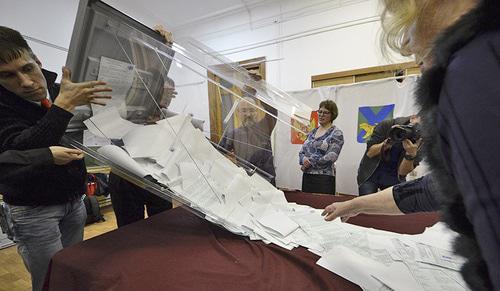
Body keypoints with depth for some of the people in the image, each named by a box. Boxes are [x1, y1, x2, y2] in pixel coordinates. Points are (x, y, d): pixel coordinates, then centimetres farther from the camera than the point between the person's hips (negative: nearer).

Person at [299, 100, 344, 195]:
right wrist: (304, 159, -10)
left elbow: (331, 157, -15)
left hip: (324, 177, -5)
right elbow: (302, 151, 12)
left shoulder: (336, 133, -5)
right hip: (306, 176, 6)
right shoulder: (313, 132, 13)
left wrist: (310, 162, -11)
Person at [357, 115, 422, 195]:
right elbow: (369, 153, -15)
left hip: (393, 177, 2)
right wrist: (389, 141, -30)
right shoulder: (387, 125, -15)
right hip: (370, 174, -2)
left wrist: (411, 154, -34)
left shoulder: (420, 142, -12)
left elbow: (402, 172, -16)